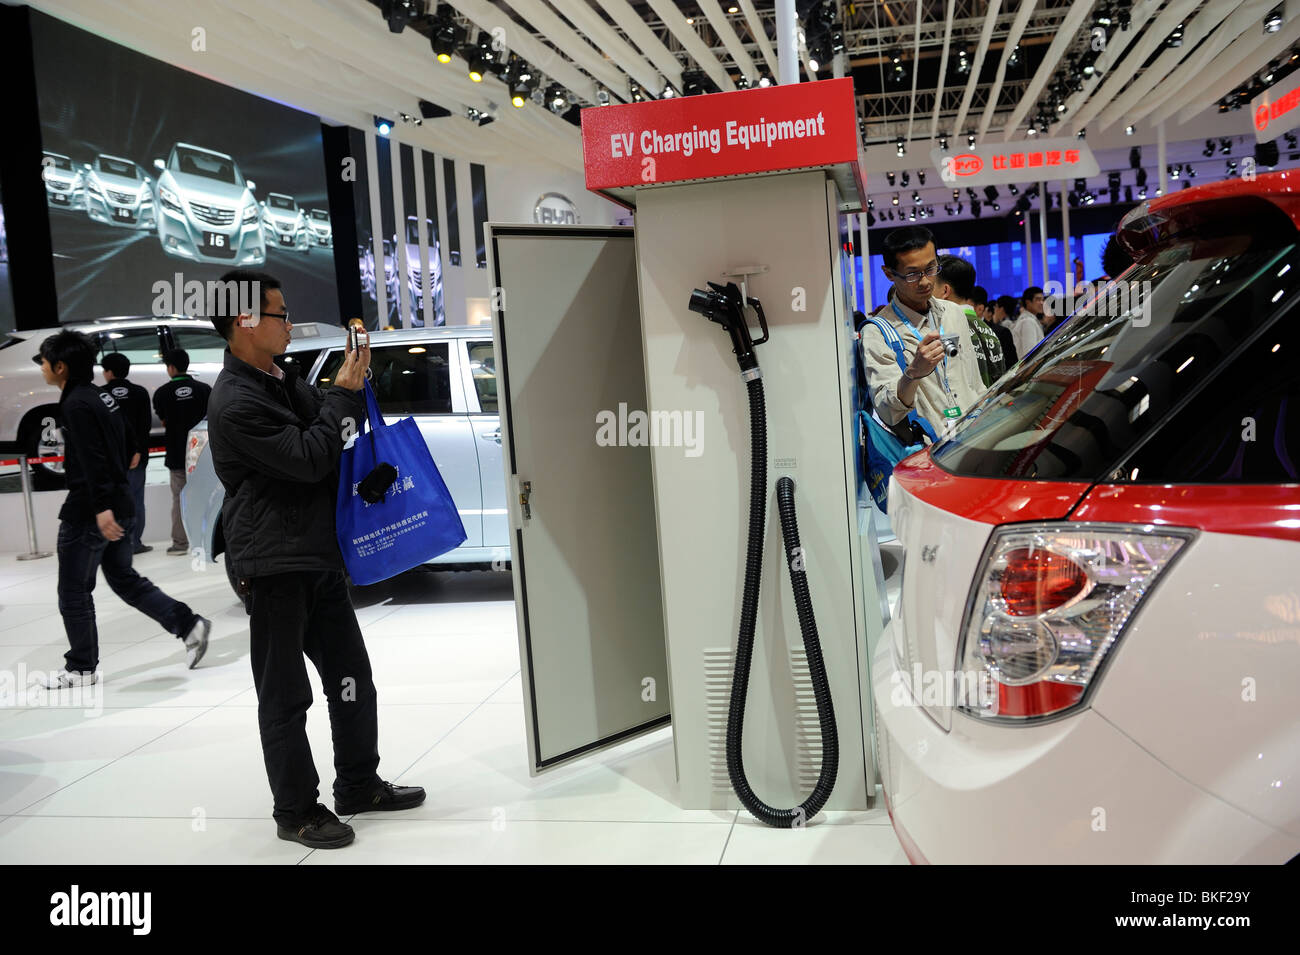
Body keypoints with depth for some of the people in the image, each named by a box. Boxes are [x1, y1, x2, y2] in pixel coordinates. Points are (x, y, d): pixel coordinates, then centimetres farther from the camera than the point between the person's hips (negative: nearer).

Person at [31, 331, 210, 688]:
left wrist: (101, 506, -28)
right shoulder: (102, 397, 12)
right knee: (124, 579, 18)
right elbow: (129, 443, 20)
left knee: (73, 592, 4)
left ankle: (81, 668, 15)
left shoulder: (76, 404, -15)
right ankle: (189, 625, 10)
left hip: (88, 512, -9)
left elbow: (92, 459, -24)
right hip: (120, 505, 9)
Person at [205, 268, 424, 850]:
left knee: (352, 677, 15)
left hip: (320, 556, 9)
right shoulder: (235, 403, -17)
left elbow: (334, 447, 23)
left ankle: (359, 785, 30)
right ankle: (296, 812, 17)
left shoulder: (284, 381, 12)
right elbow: (308, 459, -19)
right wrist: (344, 395, -12)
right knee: (285, 696, 3)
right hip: (274, 567, -9)